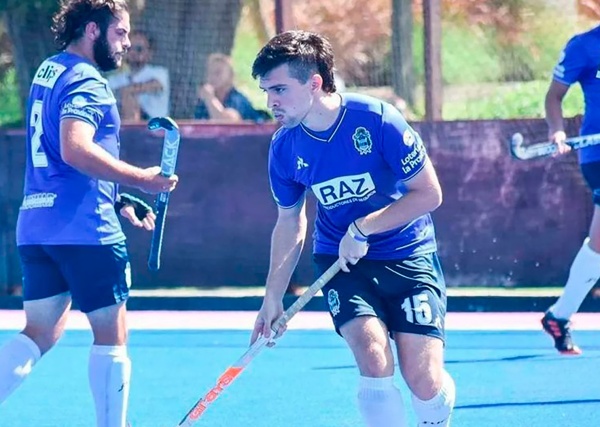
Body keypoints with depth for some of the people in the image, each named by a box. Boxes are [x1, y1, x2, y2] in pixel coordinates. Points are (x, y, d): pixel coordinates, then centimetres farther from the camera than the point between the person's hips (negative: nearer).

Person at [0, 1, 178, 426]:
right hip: (84, 230, -8)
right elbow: (75, 149, -27)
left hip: (35, 222, 8)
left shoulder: (47, 72, 18)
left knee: (40, 333, 9)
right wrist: (141, 179, -24)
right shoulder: (86, 81, -11)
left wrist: (117, 199, 23)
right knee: (112, 334, 2)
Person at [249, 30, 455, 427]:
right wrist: (273, 298, 6)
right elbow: (290, 221, 9)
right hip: (342, 261, 2)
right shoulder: (284, 147, -7)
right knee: (374, 361, -24)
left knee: (424, 379, -11)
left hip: (407, 255, -2)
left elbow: (429, 193, -14)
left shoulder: (378, 120, -20)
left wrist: (363, 228, -20)